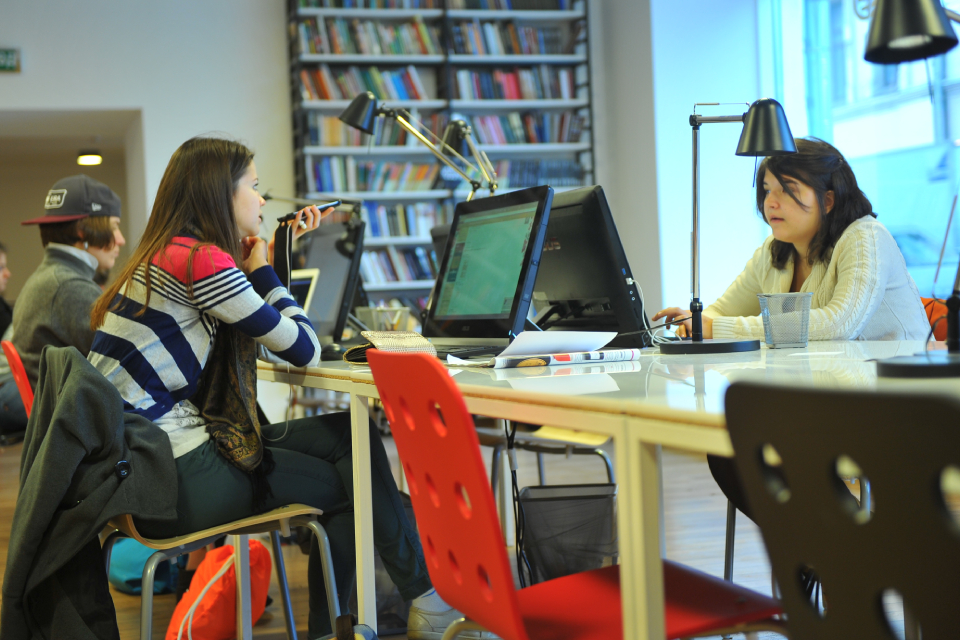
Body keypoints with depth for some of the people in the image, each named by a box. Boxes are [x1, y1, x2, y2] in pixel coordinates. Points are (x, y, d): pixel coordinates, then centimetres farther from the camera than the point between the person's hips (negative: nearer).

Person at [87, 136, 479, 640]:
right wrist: (262, 271, 4)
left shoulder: (172, 255, 14)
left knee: (350, 437, 9)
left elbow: (274, 345, 19)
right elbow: (304, 352, -10)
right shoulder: (201, 259, -15)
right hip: (171, 477, -9)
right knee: (351, 485, 3)